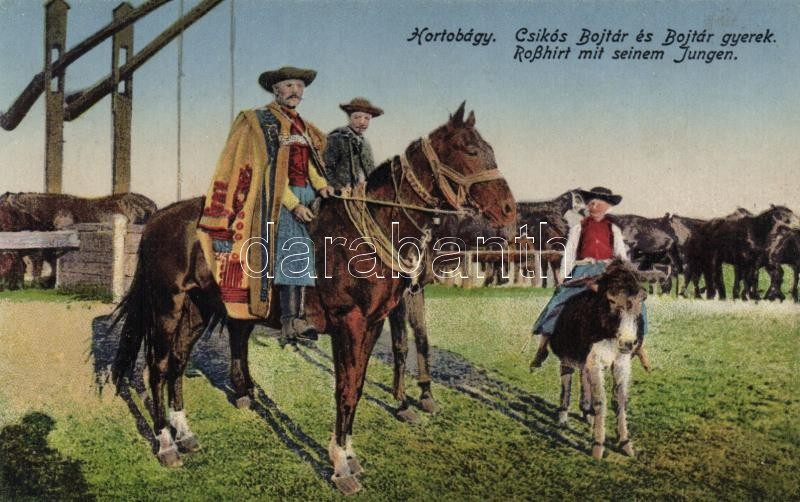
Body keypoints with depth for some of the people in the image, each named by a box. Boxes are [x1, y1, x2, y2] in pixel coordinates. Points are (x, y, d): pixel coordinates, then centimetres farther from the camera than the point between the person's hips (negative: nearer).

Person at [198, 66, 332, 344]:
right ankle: (292, 320, -16)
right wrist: (293, 204, -16)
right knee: (294, 250, -17)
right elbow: (271, 168, -9)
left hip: (307, 195, 7)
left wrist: (320, 184, -5)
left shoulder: (303, 126, 22)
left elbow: (309, 157, 16)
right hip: (279, 197, -7)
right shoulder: (261, 121, 0)